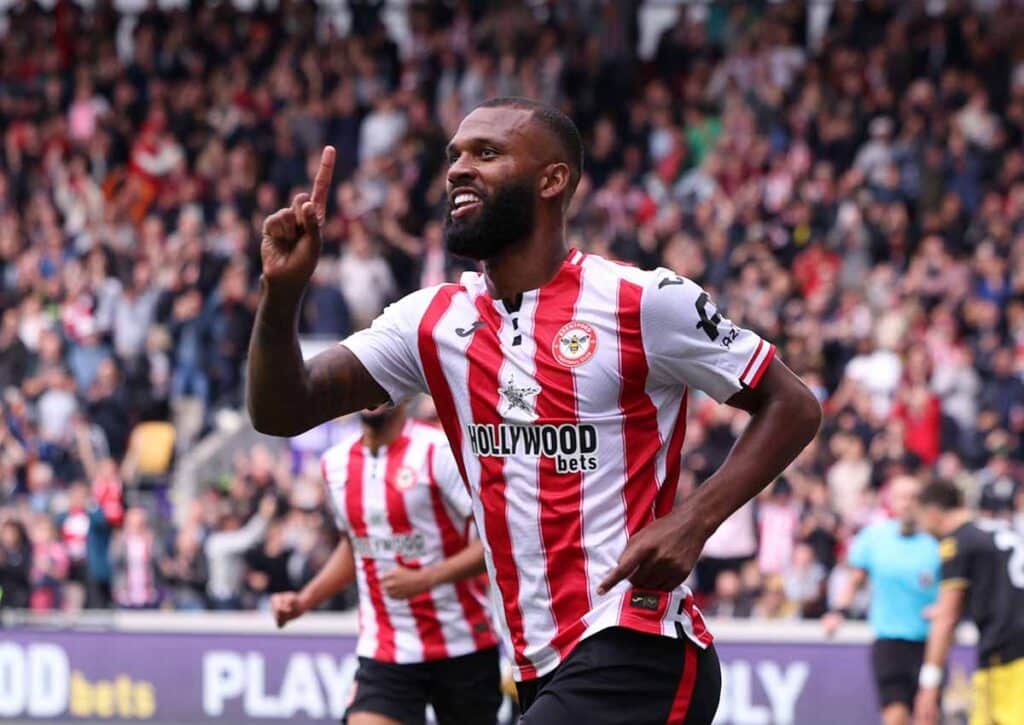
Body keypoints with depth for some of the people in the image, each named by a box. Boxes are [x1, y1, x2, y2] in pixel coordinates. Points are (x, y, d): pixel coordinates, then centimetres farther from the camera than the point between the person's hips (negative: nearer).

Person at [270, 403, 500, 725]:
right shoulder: (336, 463, 8)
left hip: (461, 648, -3)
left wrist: (425, 579, -26)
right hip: (383, 653, 3)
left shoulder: (440, 451, -11)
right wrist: (304, 600, 12)